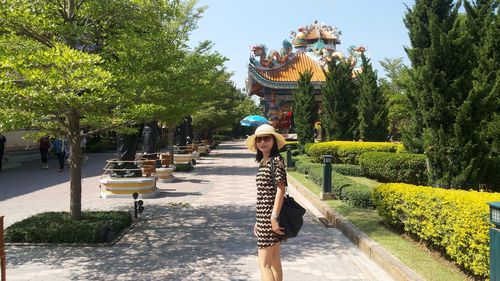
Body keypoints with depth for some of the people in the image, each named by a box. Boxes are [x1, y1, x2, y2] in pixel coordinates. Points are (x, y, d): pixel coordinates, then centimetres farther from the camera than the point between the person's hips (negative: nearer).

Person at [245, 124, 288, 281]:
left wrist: (274, 218, -21)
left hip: (271, 216, -9)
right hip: (263, 216, 9)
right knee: (274, 262, 15)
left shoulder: (276, 160, -11)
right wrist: (258, 220, 16)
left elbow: (280, 189, -17)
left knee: (264, 264, -6)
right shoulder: (263, 162, 13)